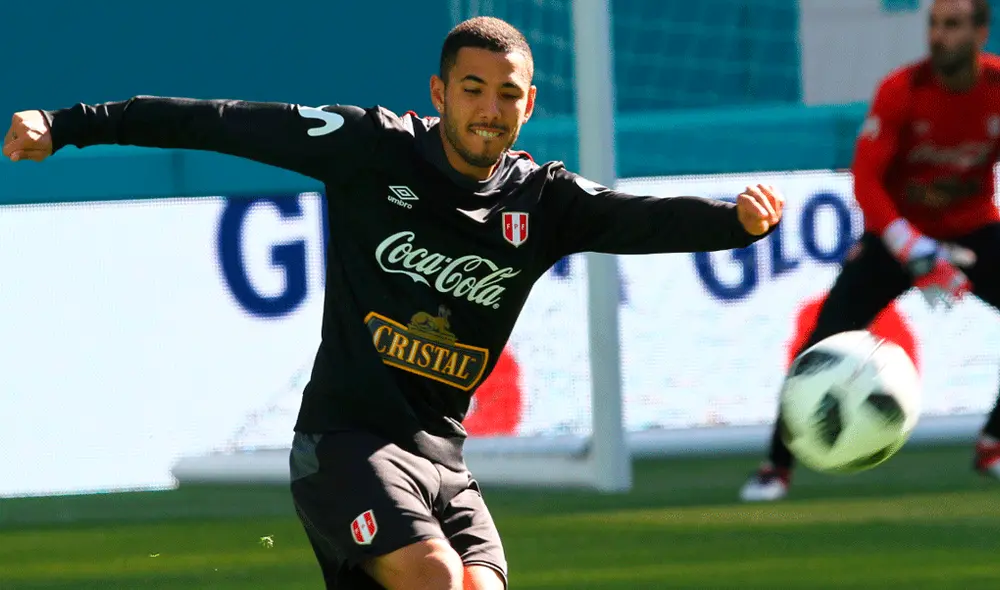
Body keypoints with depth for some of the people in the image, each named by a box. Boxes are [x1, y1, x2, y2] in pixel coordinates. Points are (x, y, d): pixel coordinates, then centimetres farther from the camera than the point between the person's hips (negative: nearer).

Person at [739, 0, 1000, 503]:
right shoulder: (901, 90, -21)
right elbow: (865, 180, -23)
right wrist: (915, 254, -34)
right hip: (898, 230, -2)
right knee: (827, 340, -16)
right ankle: (777, 465, -6)